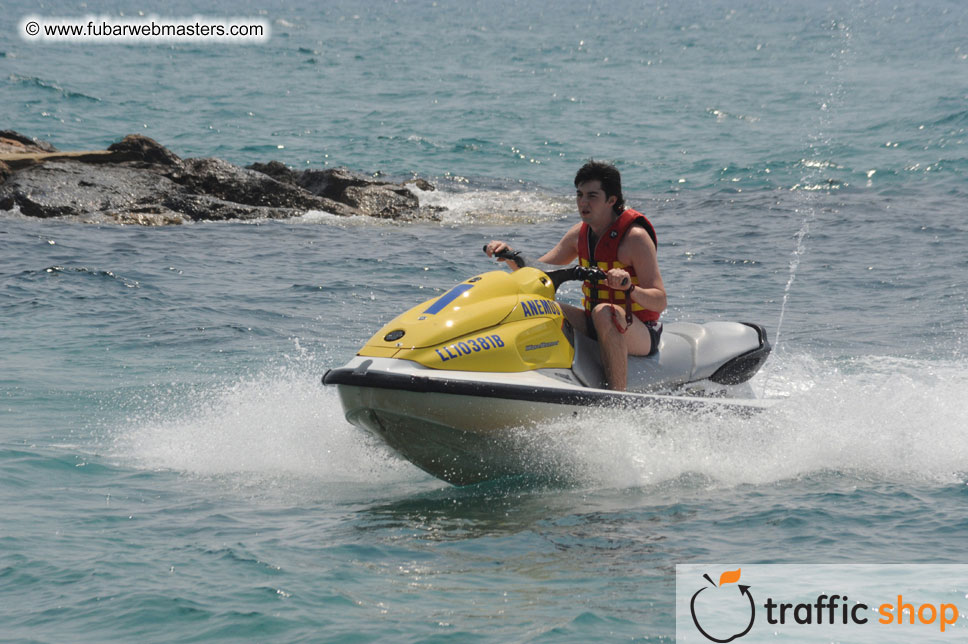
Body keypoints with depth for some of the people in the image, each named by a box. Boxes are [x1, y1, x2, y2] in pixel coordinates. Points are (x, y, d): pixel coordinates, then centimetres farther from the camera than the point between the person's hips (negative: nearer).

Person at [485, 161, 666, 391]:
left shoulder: (635, 237, -15)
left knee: (604, 312, -38)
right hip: (595, 324, 7)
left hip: (641, 333, -7)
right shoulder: (579, 233, 6)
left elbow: (660, 301, -21)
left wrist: (629, 288, -40)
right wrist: (510, 255, -8)